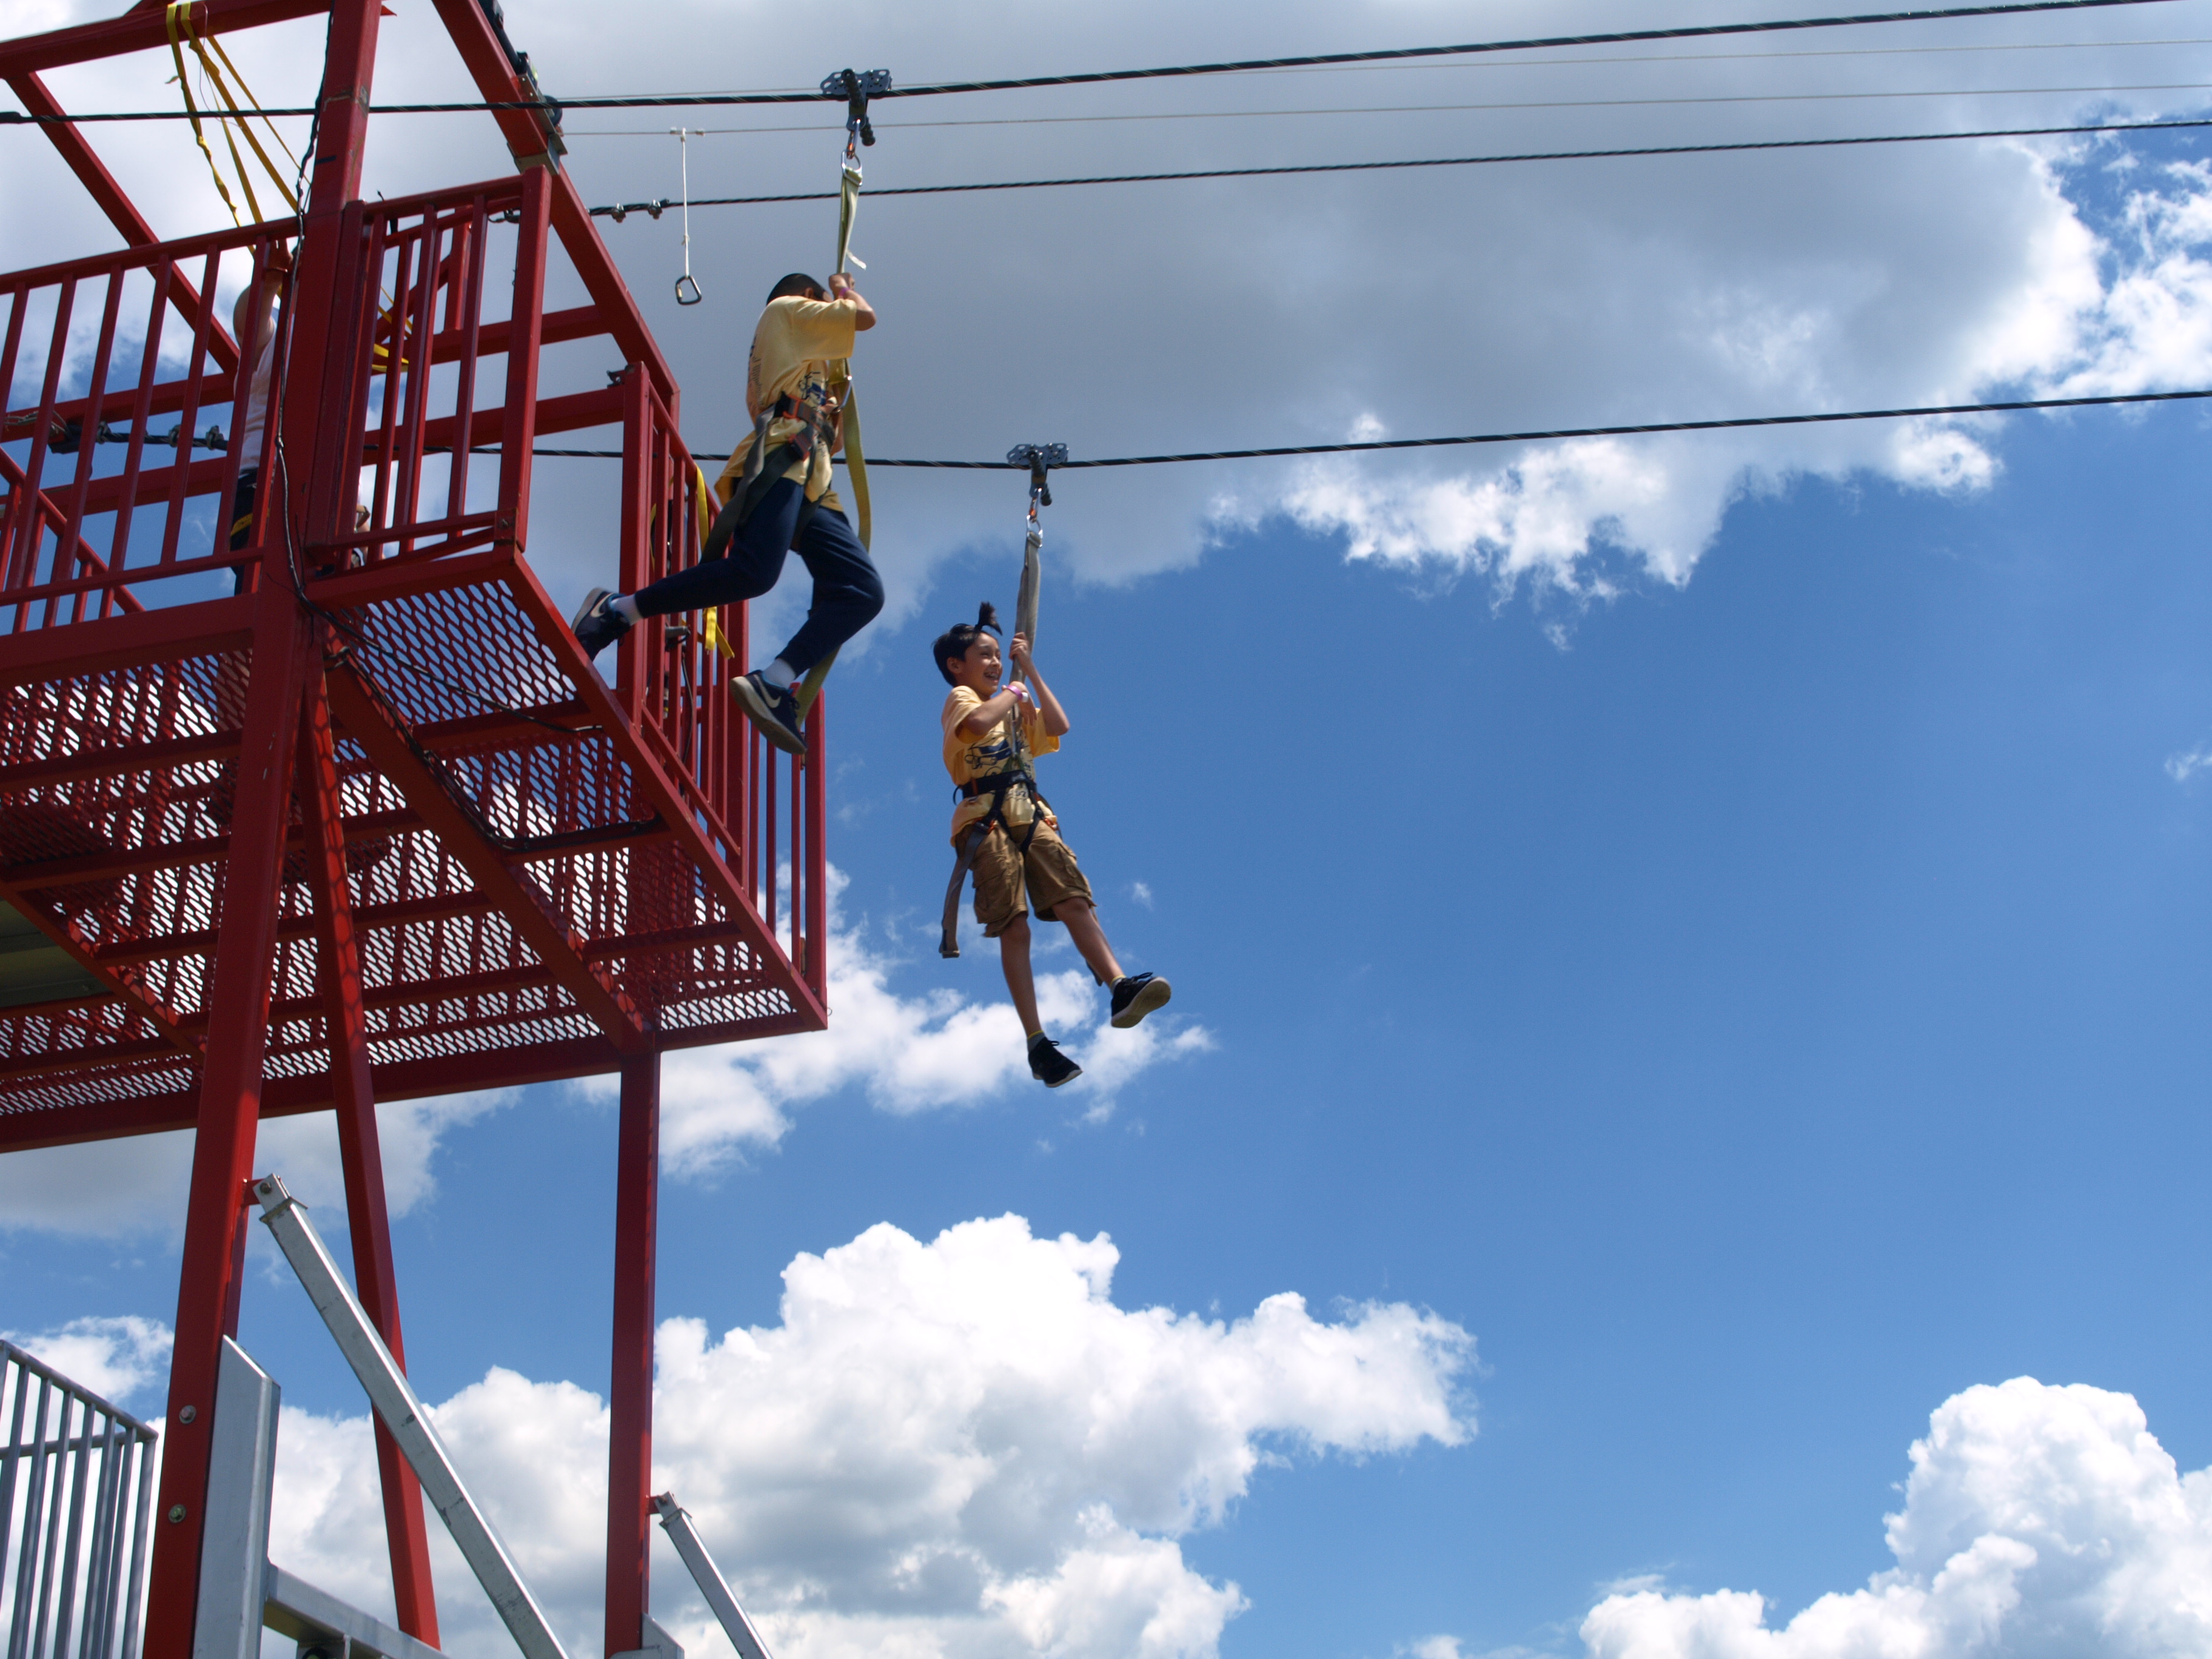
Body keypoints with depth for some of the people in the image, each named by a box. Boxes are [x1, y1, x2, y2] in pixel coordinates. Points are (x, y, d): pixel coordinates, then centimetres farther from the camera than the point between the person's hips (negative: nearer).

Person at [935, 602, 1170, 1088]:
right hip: (988, 819, -6)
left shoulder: (1015, 709, 33)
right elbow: (980, 722, -15)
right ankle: (1037, 1044, -18)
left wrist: (1030, 670, 21)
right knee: (1013, 928, -13)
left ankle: (1120, 986, -34)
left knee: (1075, 901, -17)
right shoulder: (960, 699, 10)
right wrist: (1010, 693, 3)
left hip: (1032, 816, 6)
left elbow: (1058, 726, 17)